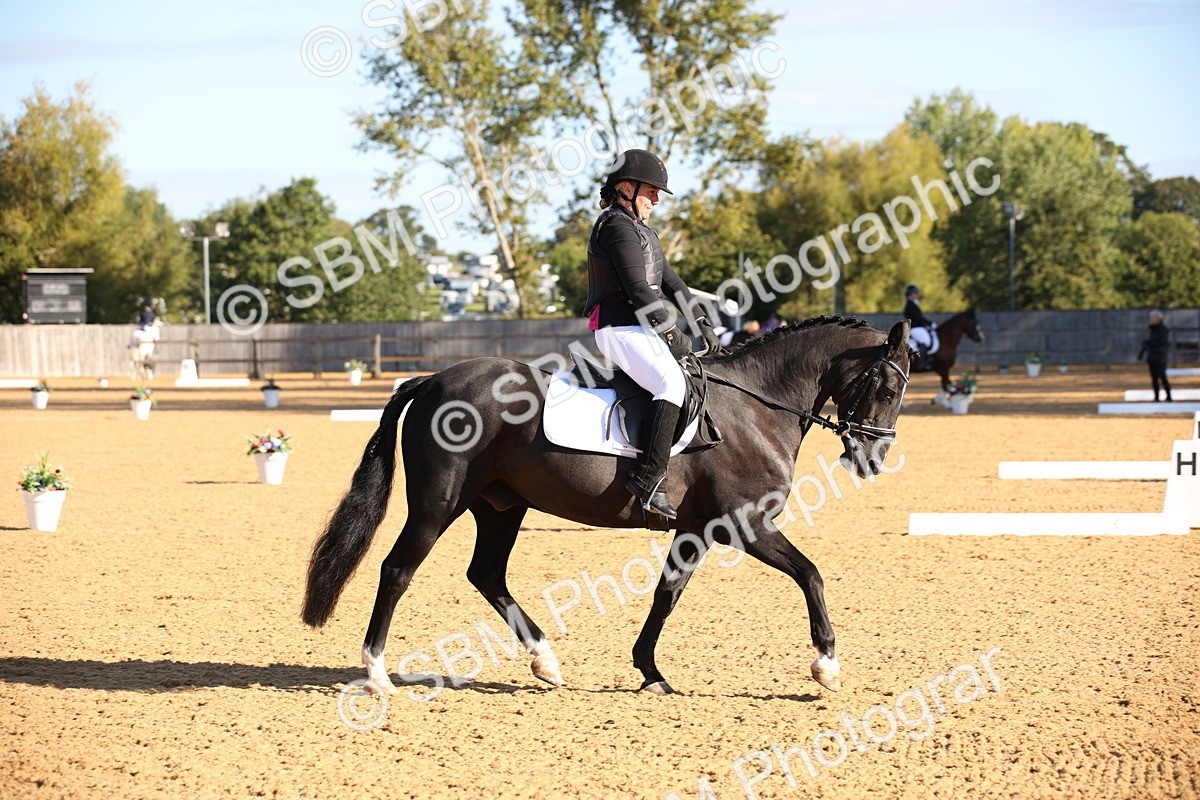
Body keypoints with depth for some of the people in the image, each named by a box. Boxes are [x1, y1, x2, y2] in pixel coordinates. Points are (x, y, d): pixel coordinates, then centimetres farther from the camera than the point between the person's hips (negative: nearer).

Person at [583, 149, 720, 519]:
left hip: (640, 330, 11)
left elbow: (670, 281, 21)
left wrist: (702, 322, 10)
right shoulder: (618, 225, -10)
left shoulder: (642, 230, 23)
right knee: (672, 383, -29)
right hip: (621, 329, -11)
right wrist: (672, 329, -12)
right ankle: (647, 476, -37)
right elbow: (638, 289, -18)